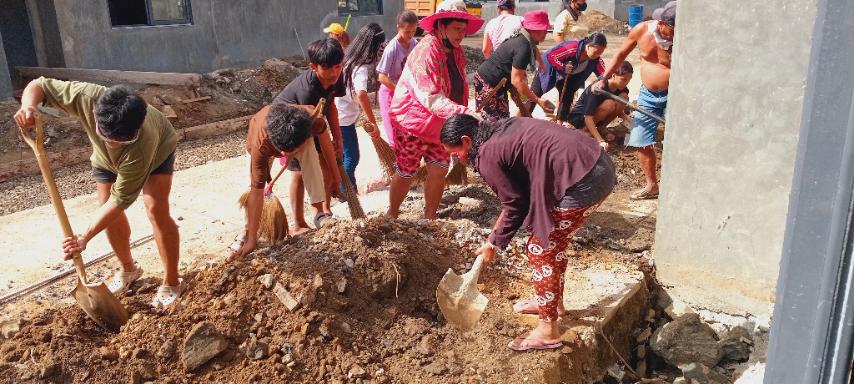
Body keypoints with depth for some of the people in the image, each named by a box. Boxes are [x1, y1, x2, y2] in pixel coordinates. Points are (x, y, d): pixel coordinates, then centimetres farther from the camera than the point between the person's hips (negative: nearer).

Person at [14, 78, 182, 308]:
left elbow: (120, 199, -37)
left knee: (156, 209, -20)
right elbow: (38, 85, -22)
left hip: (158, 149, -4)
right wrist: (28, 107, -45)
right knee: (107, 210, -1)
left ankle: (171, 283, -8)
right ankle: (128, 269, 23)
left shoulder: (143, 145, -47)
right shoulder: (84, 97, -42)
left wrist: (85, 237, -40)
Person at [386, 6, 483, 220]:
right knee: (406, 173, 5)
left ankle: (430, 218, 20)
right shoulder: (425, 52, -24)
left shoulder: (455, 52, 1)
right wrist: (465, 113, -40)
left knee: (439, 169, 4)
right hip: (413, 121, -7)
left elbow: (459, 89, 10)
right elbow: (431, 99, -32)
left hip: (438, 123, 7)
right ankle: (392, 216, 25)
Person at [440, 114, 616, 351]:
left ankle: (548, 331, 16)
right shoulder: (503, 129, 16)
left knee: (540, 251, 4)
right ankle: (553, 302, 43)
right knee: (555, 241, 24)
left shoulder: (487, 156, -11)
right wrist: (498, 229, 24)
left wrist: (493, 244, 9)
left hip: (582, 183, -9)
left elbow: (515, 206, -4)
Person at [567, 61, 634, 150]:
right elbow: (588, 118, -32)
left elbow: (619, 110, 8)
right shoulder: (597, 89, -30)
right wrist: (600, 141, -39)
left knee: (624, 97, -13)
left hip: (596, 114, 7)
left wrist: (629, 120, -14)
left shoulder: (622, 89, -8)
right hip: (578, 117, -7)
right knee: (609, 104, -32)